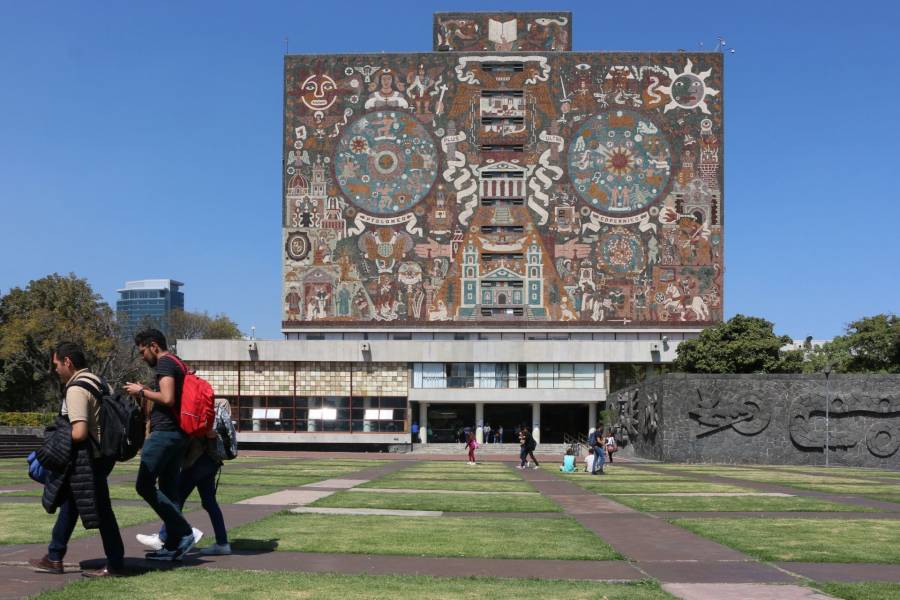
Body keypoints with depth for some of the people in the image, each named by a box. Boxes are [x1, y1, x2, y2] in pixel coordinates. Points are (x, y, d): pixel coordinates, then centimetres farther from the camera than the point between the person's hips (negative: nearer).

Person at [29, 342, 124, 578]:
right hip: (101, 452, 10)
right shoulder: (95, 381, 11)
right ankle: (54, 558, 28)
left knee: (100, 510, -1)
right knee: (69, 502, 19)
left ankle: (115, 565, 8)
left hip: (89, 459, -10)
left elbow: (79, 433, -26)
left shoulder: (76, 390, -18)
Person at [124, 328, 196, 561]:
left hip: (165, 433, -10)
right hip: (178, 435, 10)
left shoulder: (165, 363, -8)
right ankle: (173, 546, 9)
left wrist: (142, 391, -8)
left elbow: (167, 398, -20)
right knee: (168, 491, 10)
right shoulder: (177, 364, 23)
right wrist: (146, 398, 22)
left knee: (144, 485, -10)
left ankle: (184, 532, -14)